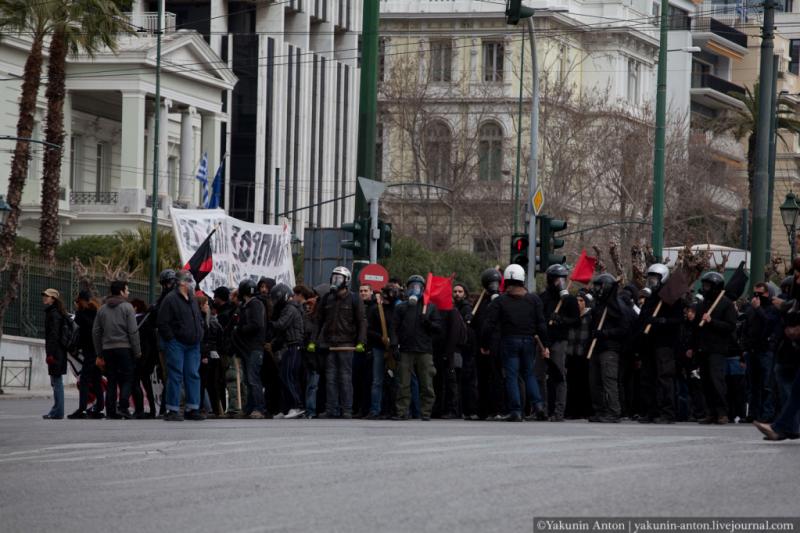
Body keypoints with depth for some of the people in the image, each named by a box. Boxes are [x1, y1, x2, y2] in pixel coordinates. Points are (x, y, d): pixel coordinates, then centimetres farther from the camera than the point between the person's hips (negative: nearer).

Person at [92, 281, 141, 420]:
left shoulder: (102, 309, 11)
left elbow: (96, 332, 10)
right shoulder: (127, 307, -5)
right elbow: (133, 331, -9)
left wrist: (99, 351, 15)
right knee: (127, 379, 0)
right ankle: (123, 407, -14)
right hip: (124, 347, -5)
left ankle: (111, 410, 4)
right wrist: (137, 351, -5)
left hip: (107, 349, 5)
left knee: (111, 381, 8)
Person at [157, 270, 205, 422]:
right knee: (175, 376, -5)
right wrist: (171, 339, -14)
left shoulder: (193, 300, 15)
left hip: (192, 345, 7)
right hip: (176, 345, -7)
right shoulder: (171, 300, -9)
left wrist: (199, 337, 14)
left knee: (193, 375, 5)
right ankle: (173, 410, -3)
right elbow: (163, 323, -12)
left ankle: (193, 409, 9)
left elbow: (199, 320, 26)